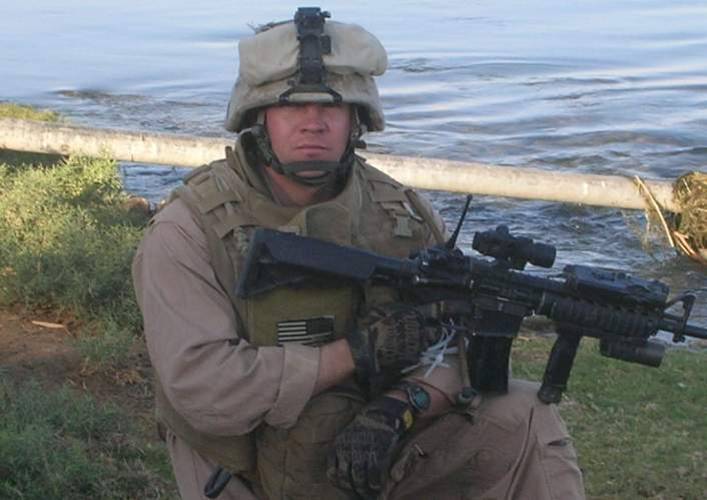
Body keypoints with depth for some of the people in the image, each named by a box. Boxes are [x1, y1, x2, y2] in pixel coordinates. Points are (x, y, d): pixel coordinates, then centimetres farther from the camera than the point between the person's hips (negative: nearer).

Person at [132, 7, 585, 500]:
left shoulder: (405, 215, -4)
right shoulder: (187, 231, -16)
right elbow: (202, 388, -26)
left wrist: (399, 406, -25)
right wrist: (358, 350, -24)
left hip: (379, 454, 4)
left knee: (527, 422, -10)